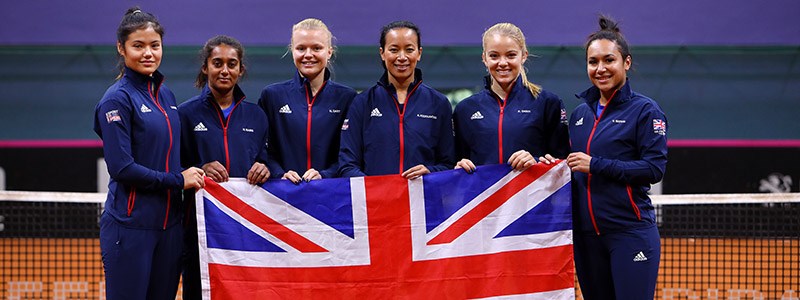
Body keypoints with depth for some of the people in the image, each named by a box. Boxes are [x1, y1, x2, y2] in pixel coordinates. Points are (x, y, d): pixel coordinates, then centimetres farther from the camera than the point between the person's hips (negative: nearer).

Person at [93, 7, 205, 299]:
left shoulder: (166, 95, 12)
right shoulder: (117, 99, -9)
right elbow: (121, 168, -15)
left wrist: (197, 171, 2)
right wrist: (178, 179, -11)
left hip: (169, 224, 7)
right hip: (130, 227, -7)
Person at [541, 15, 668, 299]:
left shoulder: (644, 110, -4)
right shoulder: (580, 113, 14)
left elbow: (654, 168, -13)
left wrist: (595, 165, -15)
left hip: (630, 233, -6)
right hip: (586, 233, 6)